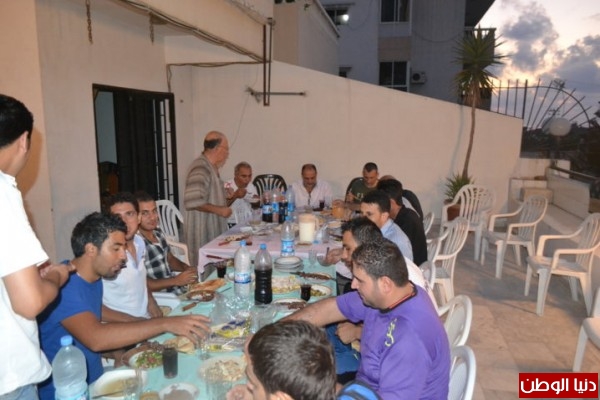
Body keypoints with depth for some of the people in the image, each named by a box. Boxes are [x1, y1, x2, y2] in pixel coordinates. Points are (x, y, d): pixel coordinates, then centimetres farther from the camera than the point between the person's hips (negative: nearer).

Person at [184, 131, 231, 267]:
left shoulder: (211, 167, 12)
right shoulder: (200, 168, -19)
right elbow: (192, 201, -31)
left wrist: (226, 197, 13)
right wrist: (219, 210, -22)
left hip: (212, 231, 9)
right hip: (202, 234, -9)